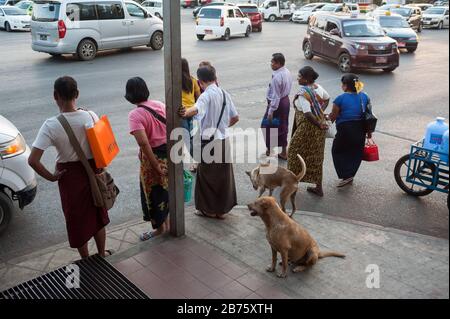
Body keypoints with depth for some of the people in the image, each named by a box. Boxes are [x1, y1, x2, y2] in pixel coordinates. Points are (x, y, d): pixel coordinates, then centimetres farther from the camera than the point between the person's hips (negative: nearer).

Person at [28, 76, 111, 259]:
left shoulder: (51, 125, -21)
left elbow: (33, 160, -24)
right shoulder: (90, 116, -14)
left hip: (69, 177, -2)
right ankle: (102, 254, 40)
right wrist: (99, 168, 6)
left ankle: (87, 262, 34)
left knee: (78, 221, 17)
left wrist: (51, 177, -10)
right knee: (97, 216, 23)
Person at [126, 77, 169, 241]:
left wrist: (156, 166, -22)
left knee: (153, 194, 14)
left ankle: (160, 229, 30)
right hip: (169, 152, 7)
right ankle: (166, 224, 40)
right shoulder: (159, 105, 0)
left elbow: (143, 143, -29)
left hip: (153, 156, -6)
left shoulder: (135, 115, -19)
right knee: (165, 190, 23)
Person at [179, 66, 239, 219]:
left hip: (209, 142, -6)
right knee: (223, 176, 14)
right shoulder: (225, 94, 6)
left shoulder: (206, 95, -15)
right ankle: (222, 209, 23)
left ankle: (209, 210, 20)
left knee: (207, 176, 9)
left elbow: (196, 109, -38)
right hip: (224, 140, 6)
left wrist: (186, 113, -58)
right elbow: (235, 118, 11)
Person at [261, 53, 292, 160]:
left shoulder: (277, 77, -27)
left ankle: (270, 150, 20)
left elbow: (275, 96, -26)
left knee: (268, 126, 8)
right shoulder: (287, 72, 1)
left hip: (277, 103, -9)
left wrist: (271, 112, -21)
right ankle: (284, 152, 27)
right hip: (285, 100, 9)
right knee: (283, 126, 17)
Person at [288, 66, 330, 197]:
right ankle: (319, 187, 20)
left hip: (307, 127, -8)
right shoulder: (318, 87, 2)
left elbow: (308, 114, -29)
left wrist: (319, 125, -17)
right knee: (316, 157, 14)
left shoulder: (302, 94, -22)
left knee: (295, 152, 14)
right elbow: (327, 98, 21)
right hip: (319, 125, 8)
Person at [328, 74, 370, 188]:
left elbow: (333, 116, -7)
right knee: (356, 153, 18)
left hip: (345, 129, -5)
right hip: (360, 130, 5)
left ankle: (346, 176, 3)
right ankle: (350, 176, 28)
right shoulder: (364, 97, 4)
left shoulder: (340, 99, -13)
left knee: (338, 151, 13)